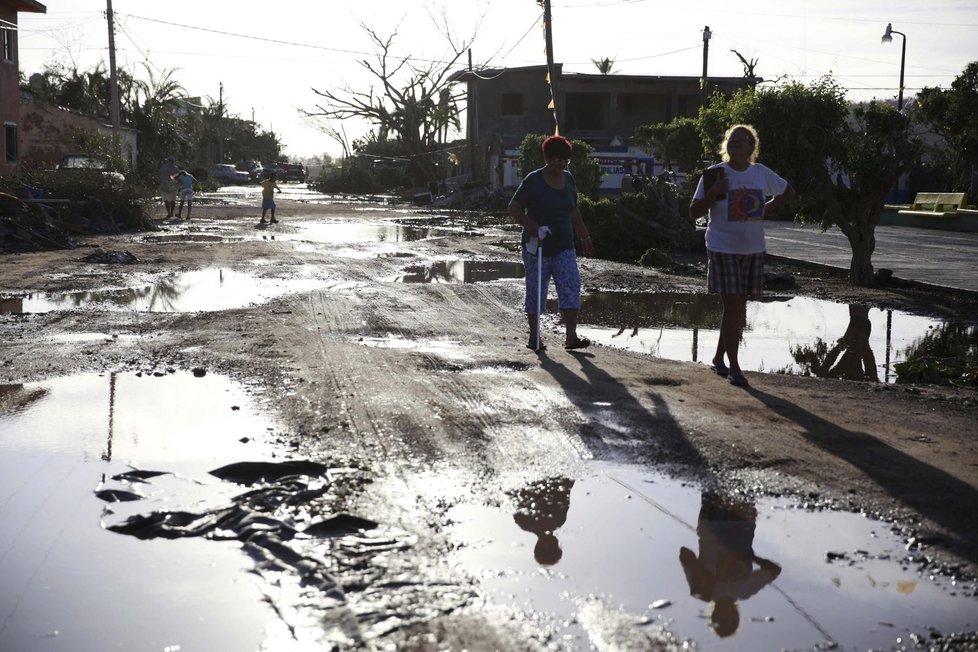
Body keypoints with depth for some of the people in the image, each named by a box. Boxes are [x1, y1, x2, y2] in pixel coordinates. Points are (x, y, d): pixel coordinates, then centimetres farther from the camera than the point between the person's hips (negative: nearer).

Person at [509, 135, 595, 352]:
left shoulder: (568, 179, 9)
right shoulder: (533, 180, -10)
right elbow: (514, 207, -12)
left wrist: (584, 237, 18)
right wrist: (529, 224, -28)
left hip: (564, 247, 5)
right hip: (537, 247, -5)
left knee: (571, 287, -8)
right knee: (536, 291, 3)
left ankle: (571, 337, -10)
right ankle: (534, 338, 16)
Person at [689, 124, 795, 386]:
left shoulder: (761, 173, 4)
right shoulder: (715, 174, -6)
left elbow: (788, 192, 20)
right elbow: (694, 212, -8)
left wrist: (766, 209, 5)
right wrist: (714, 193, -23)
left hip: (753, 249, 5)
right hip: (723, 249, -4)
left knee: (739, 307, 10)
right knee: (732, 307, -8)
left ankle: (719, 358, 25)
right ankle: (734, 367, -2)